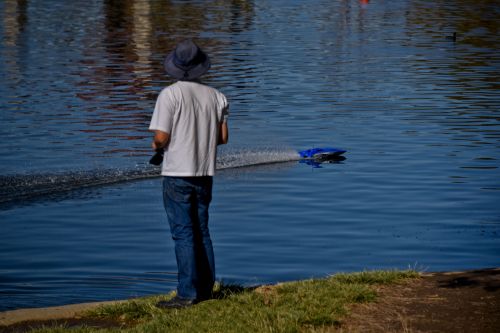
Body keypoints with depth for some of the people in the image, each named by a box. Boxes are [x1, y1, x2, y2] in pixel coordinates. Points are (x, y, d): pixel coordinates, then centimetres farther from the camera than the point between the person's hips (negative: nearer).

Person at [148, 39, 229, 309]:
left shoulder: (170, 94, -12)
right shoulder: (215, 96, 4)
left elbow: (161, 138, -15)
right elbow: (223, 137, 7)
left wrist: (156, 145, 7)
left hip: (178, 173, -5)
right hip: (205, 174, 5)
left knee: (183, 234, -4)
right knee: (201, 232, 15)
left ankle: (187, 294, -6)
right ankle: (205, 289, 17)